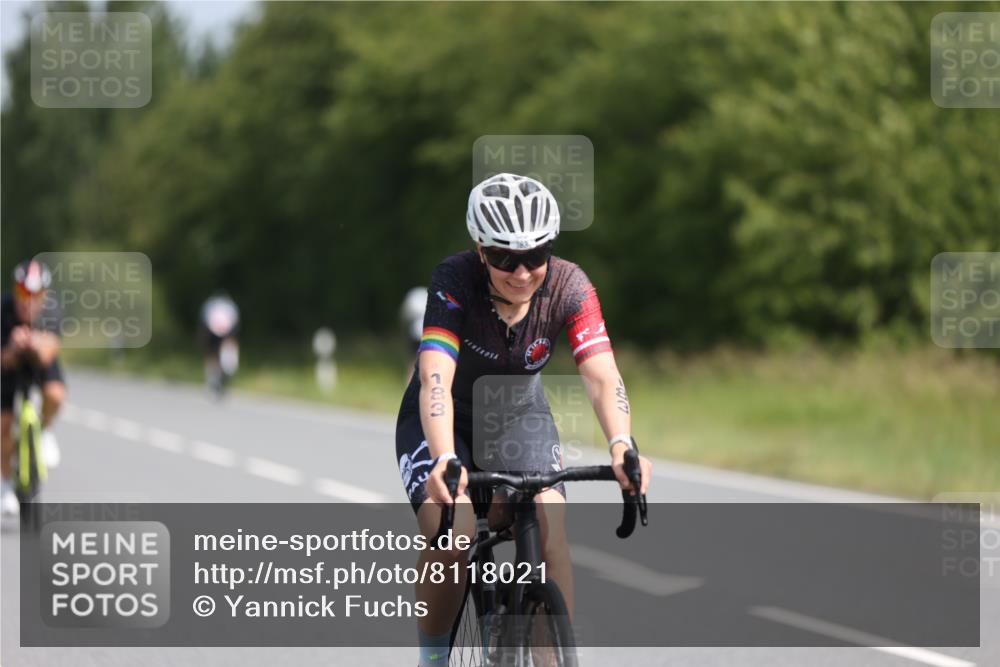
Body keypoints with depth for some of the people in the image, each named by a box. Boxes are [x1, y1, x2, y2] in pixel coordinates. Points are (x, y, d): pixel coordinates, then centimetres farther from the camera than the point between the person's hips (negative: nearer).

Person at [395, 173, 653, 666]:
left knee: (547, 523, -24)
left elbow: (602, 377, -34)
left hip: (518, 414, 2)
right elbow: (435, 379, -41)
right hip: (446, 421, -2)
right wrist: (444, 460, -58)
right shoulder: (455, 281, -29)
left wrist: (621, 446, -54)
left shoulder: (568, 287, -23)